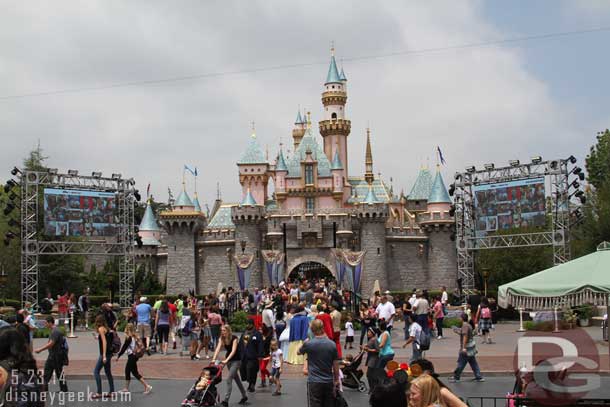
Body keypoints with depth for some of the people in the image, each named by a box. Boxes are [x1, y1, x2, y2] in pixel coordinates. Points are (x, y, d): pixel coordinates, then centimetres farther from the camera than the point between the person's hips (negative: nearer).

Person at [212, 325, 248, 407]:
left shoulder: (234, 338, -20)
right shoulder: (221, 339, -5)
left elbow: (233, 351, -30)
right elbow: (218, 349, -17)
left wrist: (226, 360, -41)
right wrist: (214, 359, -33)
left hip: (236, 360, -6)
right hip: (228, 360, 6)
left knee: (229, 379, -16)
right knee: (236, 378, 16)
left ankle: (226, 400, -18)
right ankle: (244, 396, 31)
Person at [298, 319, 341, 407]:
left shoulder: (308, 344, -10)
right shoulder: (332, 344, -3)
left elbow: (299, 352, 13)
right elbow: (336, 366, 2)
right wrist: (336, 381, 14)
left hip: (314, 382, -3)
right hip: (328, 382, 3)